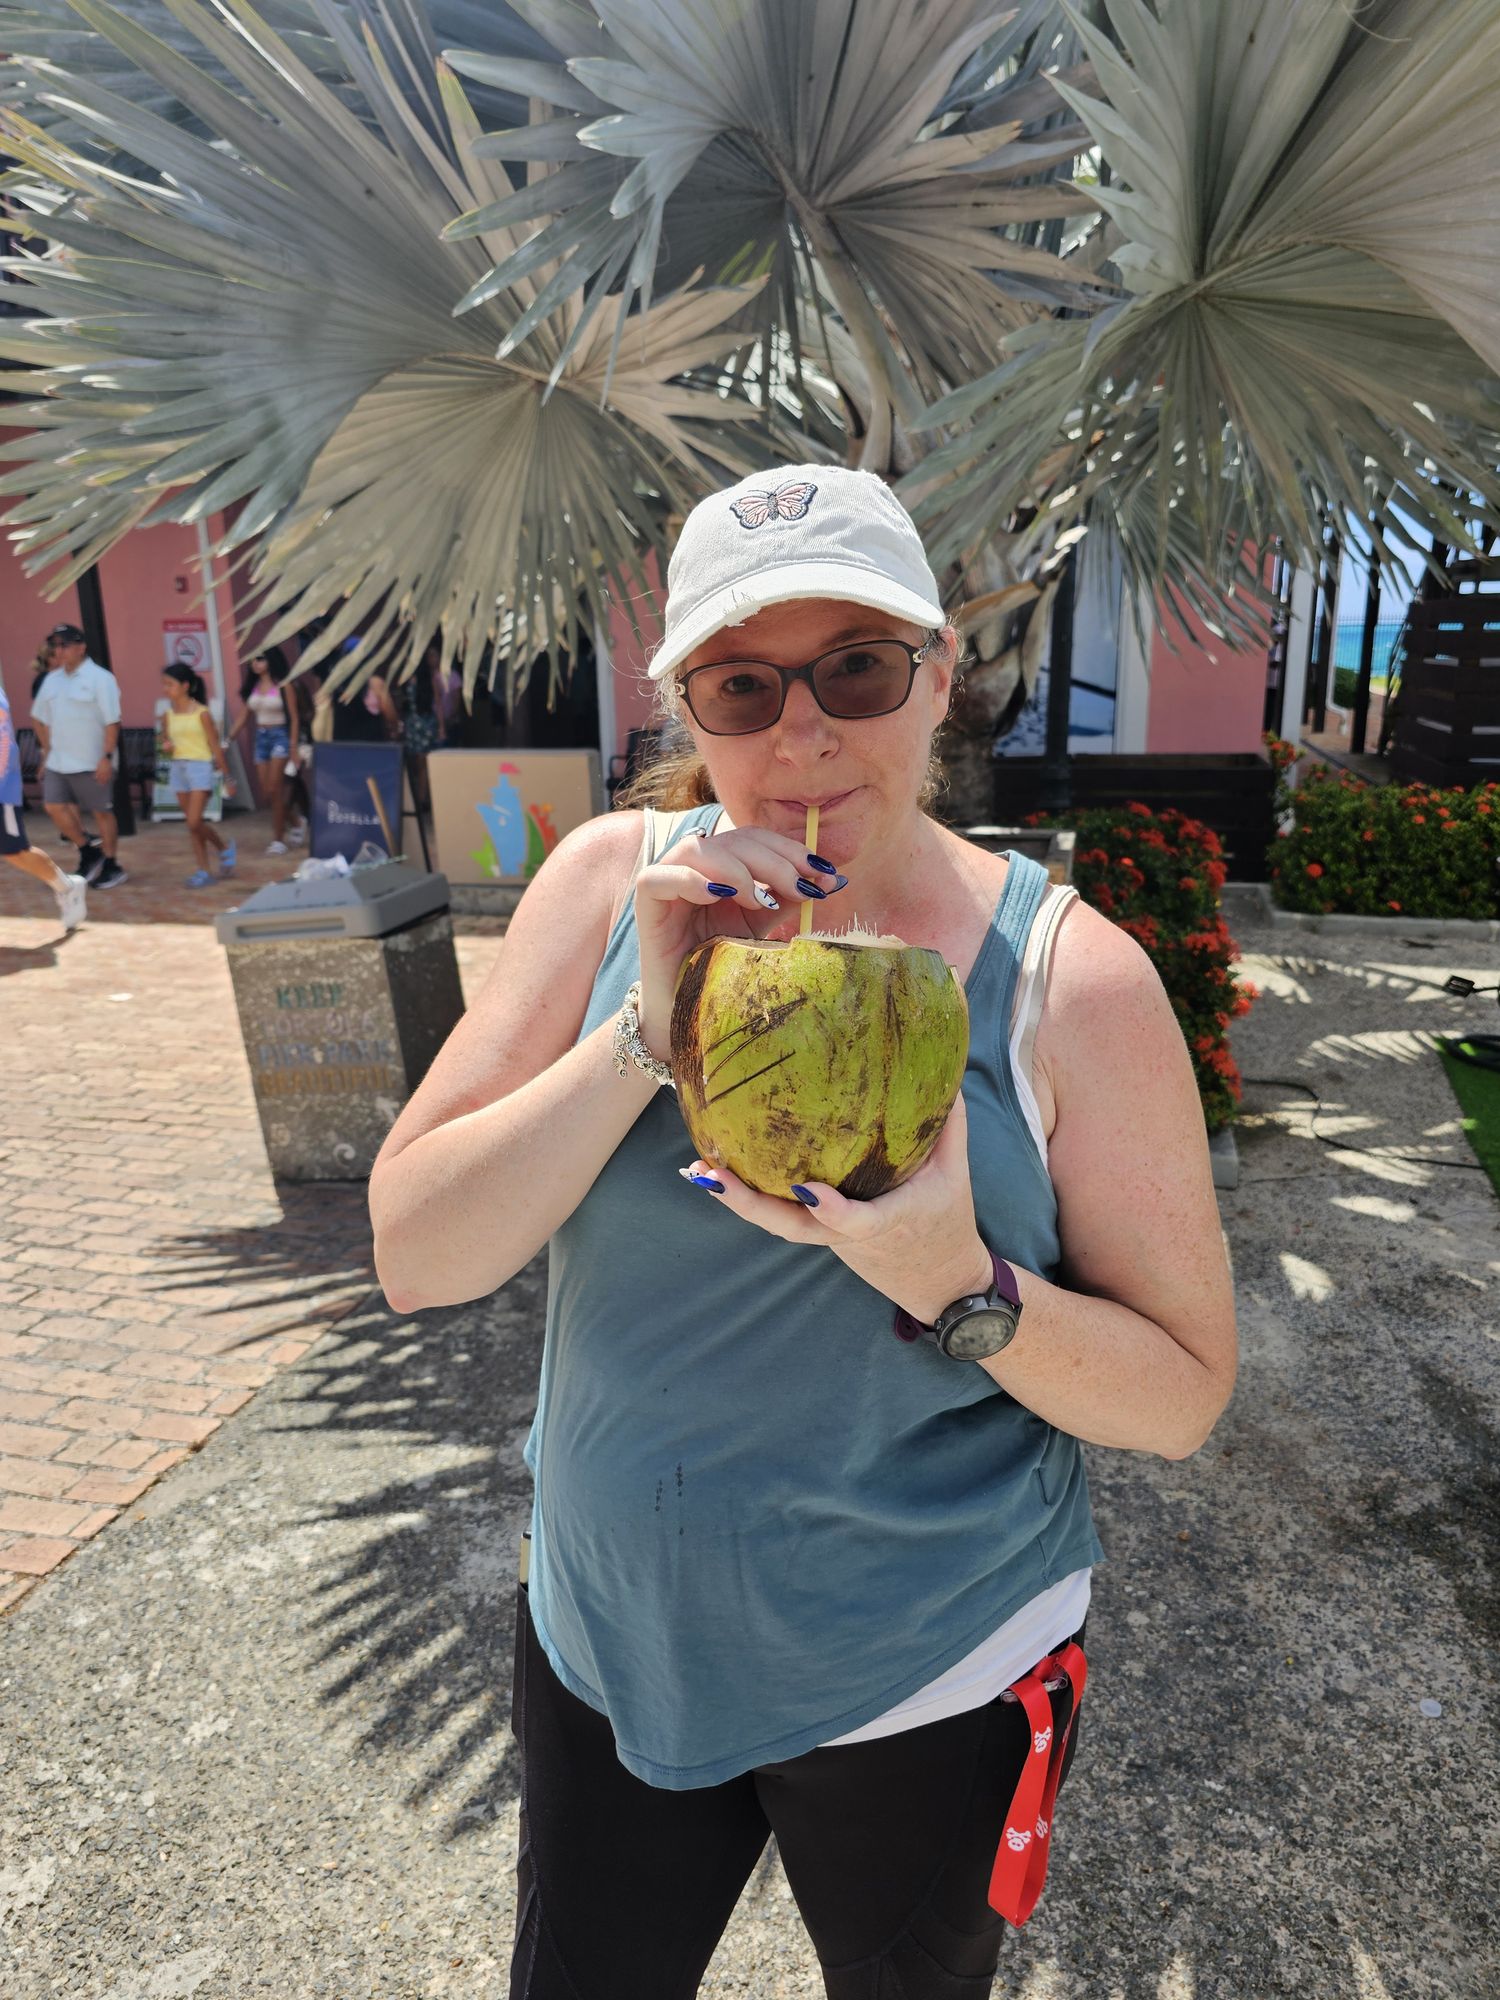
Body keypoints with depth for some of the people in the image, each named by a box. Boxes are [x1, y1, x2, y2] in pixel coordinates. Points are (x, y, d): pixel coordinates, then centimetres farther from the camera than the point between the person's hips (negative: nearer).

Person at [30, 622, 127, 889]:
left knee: (102, 812, 2)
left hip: (91, 763, -7)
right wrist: (47, 749, 17)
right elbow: (39, 718, 21)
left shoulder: (99, 679, -11)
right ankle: (89, 852, 19)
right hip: (58, 762, 7)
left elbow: (112, 722, -15)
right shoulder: (52, 680, 10)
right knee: (54, 807, 3)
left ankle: (110, 866, 13)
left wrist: (106, 757, -20)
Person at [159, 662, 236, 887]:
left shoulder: (201, 713, -7)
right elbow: (165, 745, 18)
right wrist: (165, 747, -7)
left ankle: (225, 848, 13)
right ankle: (203, 870, 13)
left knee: (194, 822, -12)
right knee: (193, 825, 7)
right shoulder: (168, 716, 8)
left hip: (199, 767, -5)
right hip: (177, 769, 5)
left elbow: (216, 747, -5)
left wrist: (227, 778, -5)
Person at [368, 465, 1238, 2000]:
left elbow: (1182, 1395, -12)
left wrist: (958, 1284, -31)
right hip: (605, 1639, 2)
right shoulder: (613, 882, -11)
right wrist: (656, 1023, -28)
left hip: (923, 1689, -1)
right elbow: (411, 1256, -15)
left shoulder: (1069, 977, -18)